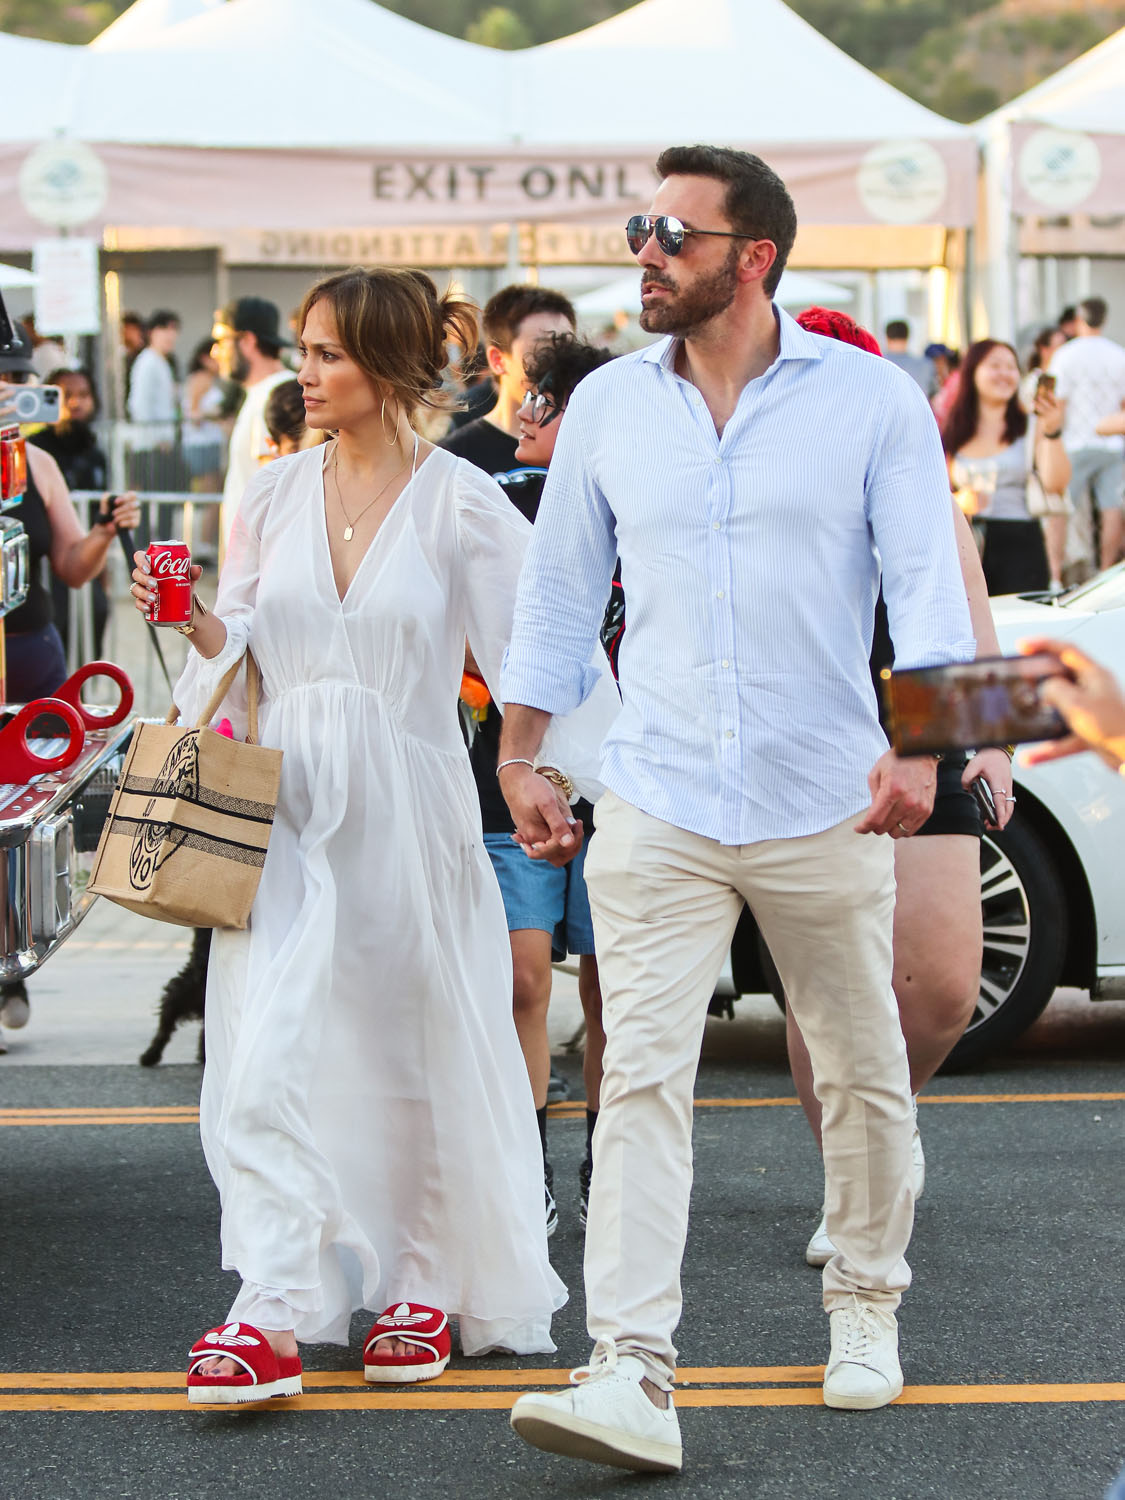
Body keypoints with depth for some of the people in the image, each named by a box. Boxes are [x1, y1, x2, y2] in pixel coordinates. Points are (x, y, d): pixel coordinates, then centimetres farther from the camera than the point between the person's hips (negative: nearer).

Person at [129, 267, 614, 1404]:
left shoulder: (460, 501, -4)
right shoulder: (273, 497, 8)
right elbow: (241, 649, 13)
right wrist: (195, 621, -7)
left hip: (407, 807, -3)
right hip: (285, 801, 3)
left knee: (412, 1046, 6)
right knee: (269, 1047, -8)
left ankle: (427, 1286, 21)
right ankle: (274, 1310, -9)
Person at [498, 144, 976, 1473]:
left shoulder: (870, 401, -2)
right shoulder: (607, 405, 6)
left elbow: (926, 581, -8)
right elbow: (558, 589, 13)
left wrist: (920, 746, -22)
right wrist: (519, 757, 9)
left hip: (824, 807, -1)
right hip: (658, 806, 1)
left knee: (861, 1075, 12)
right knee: (642, 1074, -11)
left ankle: (865, 1306, 34)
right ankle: (630, 1374, -16)